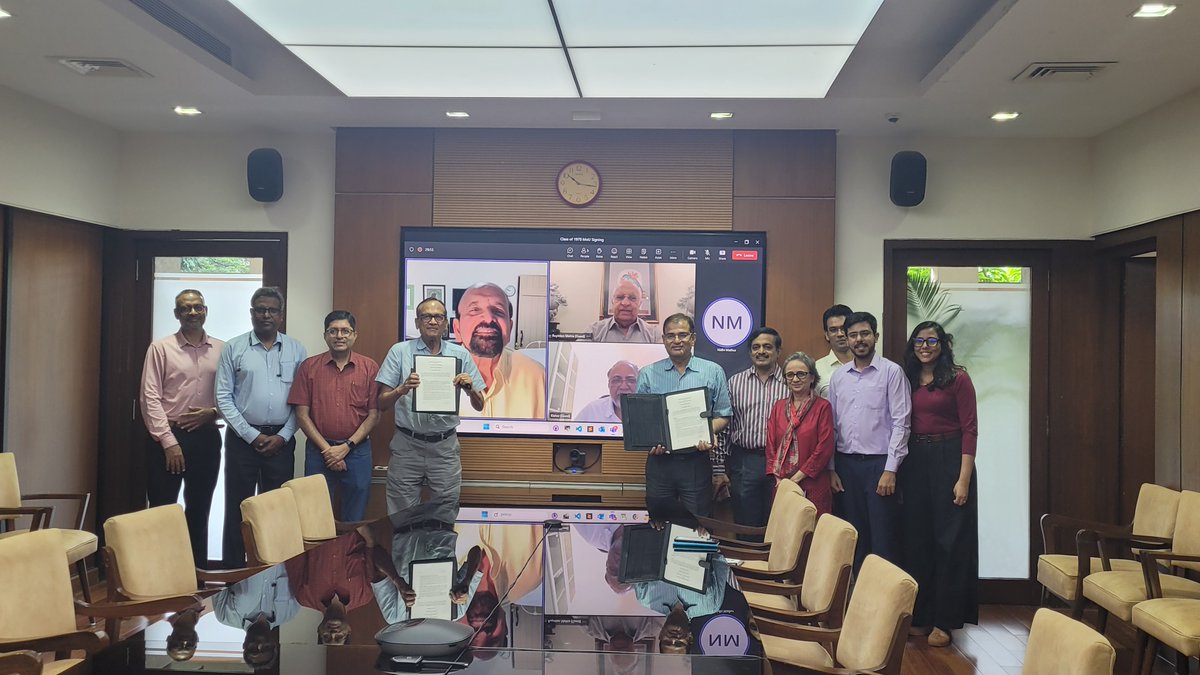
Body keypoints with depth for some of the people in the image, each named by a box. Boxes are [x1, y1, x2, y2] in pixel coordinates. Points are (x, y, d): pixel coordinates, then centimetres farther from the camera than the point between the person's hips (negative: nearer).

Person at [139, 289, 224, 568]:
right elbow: (150, 397, -7)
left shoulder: (222, 350, 7)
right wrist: (169, 442, -13)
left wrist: (213, 412, -11)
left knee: (199, 512, 12)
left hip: (206, 437, 3)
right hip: (168, 438, -3)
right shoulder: (160, 348, -1)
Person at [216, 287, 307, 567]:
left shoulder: (296, 350, 5)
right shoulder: (233, 348, 1)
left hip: (281, 441, 1)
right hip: (242, 438, -1)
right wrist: (252, 436, -8)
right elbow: (223, 397, -2)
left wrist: (283, 436, -6)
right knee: (237, 508, 4)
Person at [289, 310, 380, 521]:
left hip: (357, 451, 0)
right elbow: (302, 415, 0)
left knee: (355, 521, 9)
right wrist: (327, 449, -8)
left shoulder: (369, 367, 2)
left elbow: (374, 415, 0)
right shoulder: (309, 367, 2)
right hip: (319, 451, 0)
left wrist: (347, 446, -9)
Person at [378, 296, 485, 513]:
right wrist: (401, 390, -21)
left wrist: (470, 389, -14)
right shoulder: (400, 351, 1)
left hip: (445, 446, 1)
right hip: (407, 444, -1)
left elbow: (479, 406, 7)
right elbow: (381, 403, -1)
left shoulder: (461, 355, 6)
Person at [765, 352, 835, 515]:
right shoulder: (779, 407, 12)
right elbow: (771, 445, 9)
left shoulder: (822, 407, -2)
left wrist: (797, 477, -10)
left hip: (812, 486, -4)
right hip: (781, 485, 4)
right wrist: (778, 479, -3)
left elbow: (824, 449, -8)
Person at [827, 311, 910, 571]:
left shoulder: (892, 372, -4)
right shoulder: (838, 376, 10)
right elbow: (831, 424, 12)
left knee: (882, 540, -2)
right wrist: (831, 469, 7)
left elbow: (900, 424, -8)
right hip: (846, 463, 5)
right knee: (855, 538, 11)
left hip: (878, 463, -5)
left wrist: (890, 470, -13)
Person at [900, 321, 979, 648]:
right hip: (914, 462, 5)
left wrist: (964, 478, -15)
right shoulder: (908, 380, 10)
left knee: (949, 541, 0)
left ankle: (944, 621, 8)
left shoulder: (957, 378, -4)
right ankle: (919, 615, 21)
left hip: (948, 460, -5)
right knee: (916, 539, 10)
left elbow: (970, 430, -9)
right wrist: (898, 470, -1)